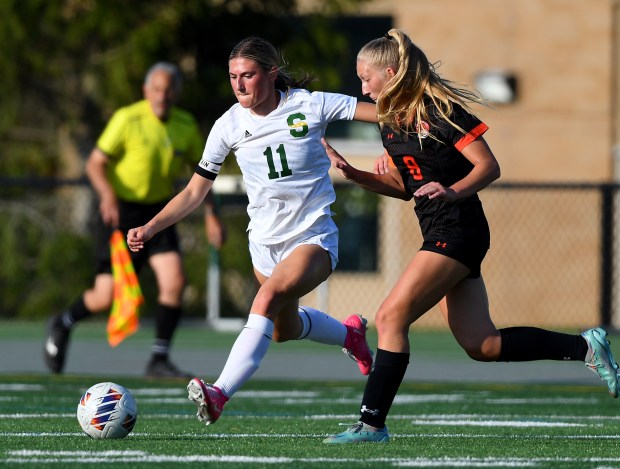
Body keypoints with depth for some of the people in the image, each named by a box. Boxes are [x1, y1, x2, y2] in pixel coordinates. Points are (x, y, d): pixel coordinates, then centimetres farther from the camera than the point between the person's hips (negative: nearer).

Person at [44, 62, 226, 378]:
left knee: (174, 281, -16)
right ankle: (62, 325, 27)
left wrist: (211, 215, 6)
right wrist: (107, 194, -32)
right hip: (120, 210, -4)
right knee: (107, 297, -5)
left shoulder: (187, 127, -1)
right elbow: (95, 163, -13)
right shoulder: (127, 120, -15)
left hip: (158, 212, 4)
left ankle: (159, 360, -4)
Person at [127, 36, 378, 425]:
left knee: (269, 296, -31)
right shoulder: (229, 126, -3)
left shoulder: (310, 105, -12)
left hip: (314, 238, -6)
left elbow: (387, 113, -9)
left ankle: (220, 393, -41)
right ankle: (350, 334, 53)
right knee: (284, 329, 21)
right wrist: (151, 228, -9)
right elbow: (195, 192, 2)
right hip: (265, 243, 6)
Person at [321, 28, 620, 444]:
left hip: (458, 230, -9)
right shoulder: (391, 123, 12)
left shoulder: (440, 110, -13)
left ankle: (372, 424, -13)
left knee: (391, 317, -14)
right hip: (439, 236, 9)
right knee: (482, 346, 6)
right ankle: (583, 347, 16)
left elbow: (489, 167, -13)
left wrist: (451, 192, -30)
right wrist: (354, 174, 8)